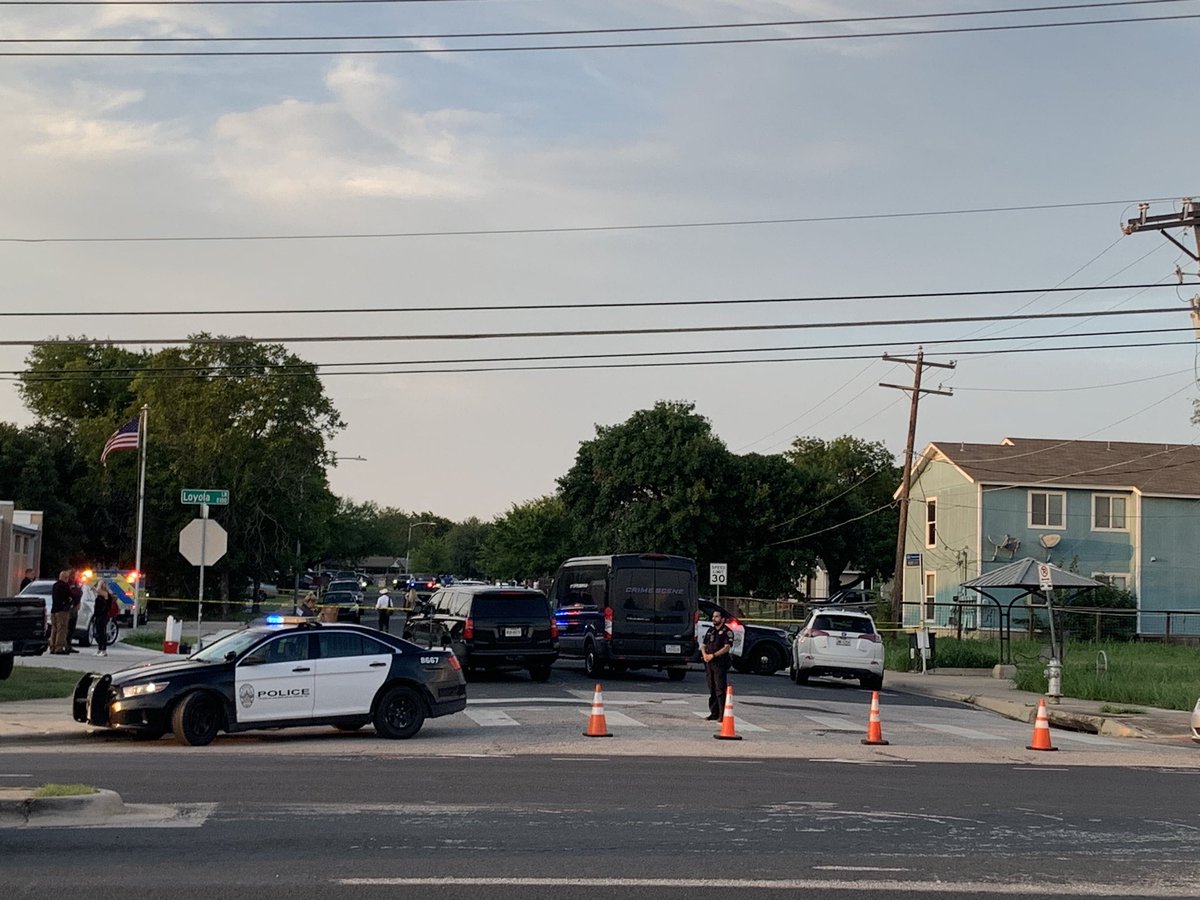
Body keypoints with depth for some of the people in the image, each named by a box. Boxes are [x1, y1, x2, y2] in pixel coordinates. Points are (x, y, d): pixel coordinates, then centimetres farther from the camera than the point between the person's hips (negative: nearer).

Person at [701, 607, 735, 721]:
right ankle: (714, 713, 15)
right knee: (712, 689, 9)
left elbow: (727, 648, -14)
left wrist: (713, 655, -19)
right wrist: (704, 654, -2)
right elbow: (704, 645, 20)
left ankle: (723, 715, -11)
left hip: (720, 663, -7)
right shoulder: (710, 631, 19)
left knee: (720, 689, -11)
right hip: (709, 664, 7)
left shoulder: (727, 632, -4)